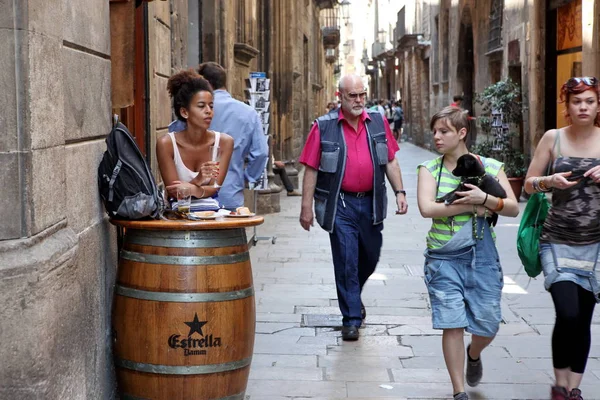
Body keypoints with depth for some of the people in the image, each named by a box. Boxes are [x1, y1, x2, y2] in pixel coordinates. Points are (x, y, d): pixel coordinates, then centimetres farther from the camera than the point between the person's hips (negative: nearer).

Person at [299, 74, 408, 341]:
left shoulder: (378, 123, 6)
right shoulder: (324, 127, -4)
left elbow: (390, 161, 11)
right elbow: (311, 169, -5)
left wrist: (399, 191, 2)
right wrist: (306, 207, -8)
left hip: (371, 203, 4)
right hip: (340, 204, -4)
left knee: (370, 257, 16)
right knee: (346, 261, -3)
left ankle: (352, 296, 43)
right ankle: (351, 319, 6)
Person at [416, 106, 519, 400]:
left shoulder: (490, 167, 2)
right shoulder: (429, 169, -1)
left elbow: (513, 208, -3)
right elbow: (426, 208, -16)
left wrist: (484, 199, -21)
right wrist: (470, 208, -17)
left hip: (482, 257, 1)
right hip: (444, 258, -1)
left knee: (488, 325, 6)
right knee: (452, 325, -5)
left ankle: (474, 355, 42)